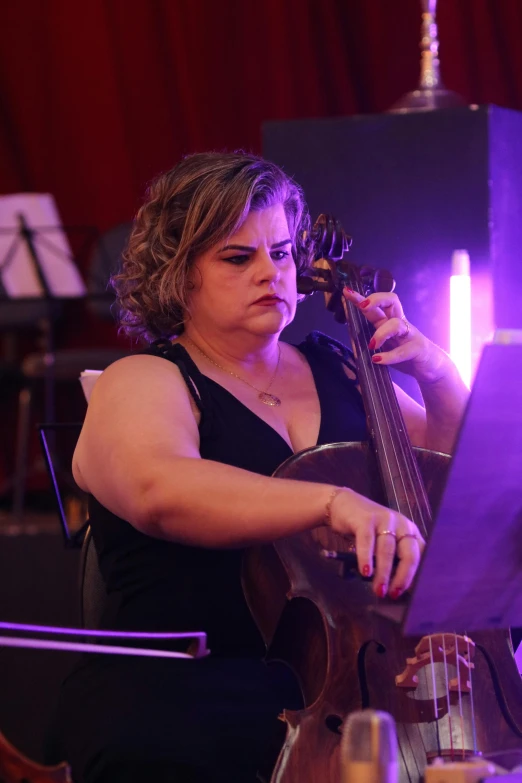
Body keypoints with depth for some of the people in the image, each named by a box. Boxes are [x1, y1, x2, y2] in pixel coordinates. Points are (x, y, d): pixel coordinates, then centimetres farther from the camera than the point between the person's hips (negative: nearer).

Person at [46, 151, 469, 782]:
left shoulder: (334, 373, 21)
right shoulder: (143, 385, 3)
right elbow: (159, 491, -22)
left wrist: (436, 375, 6)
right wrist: (331, 501, -36)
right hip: (188, 688, -4)